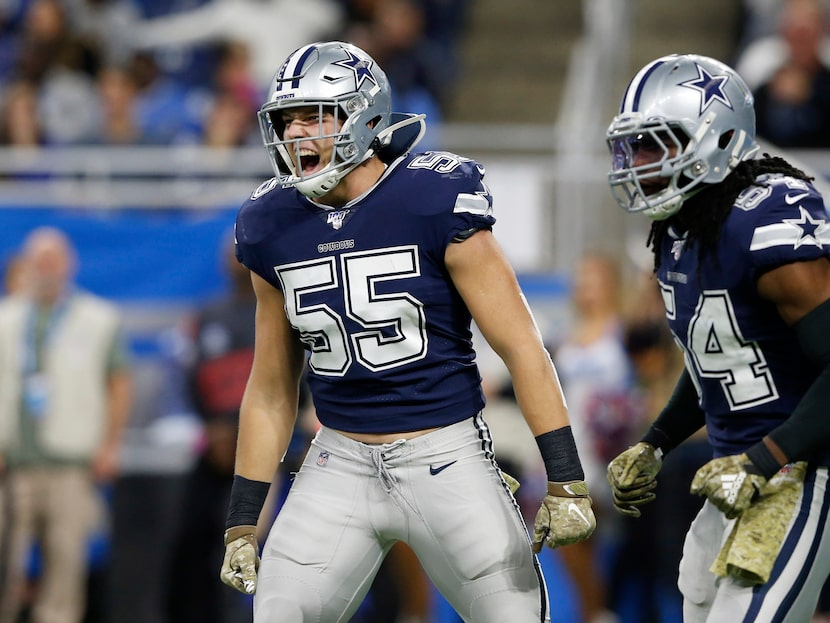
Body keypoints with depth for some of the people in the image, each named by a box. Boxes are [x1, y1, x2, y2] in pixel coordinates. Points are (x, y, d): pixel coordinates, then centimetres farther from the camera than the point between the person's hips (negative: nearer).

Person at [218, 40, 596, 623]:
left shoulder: (435, 201, -13)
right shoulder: (274, 226, 3)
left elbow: (520, 345, -10)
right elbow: (271, 392, 12)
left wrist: (566, 480, -13)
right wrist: (242, 521, 11)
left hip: (446, 458, -4)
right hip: (341, 462, 4)